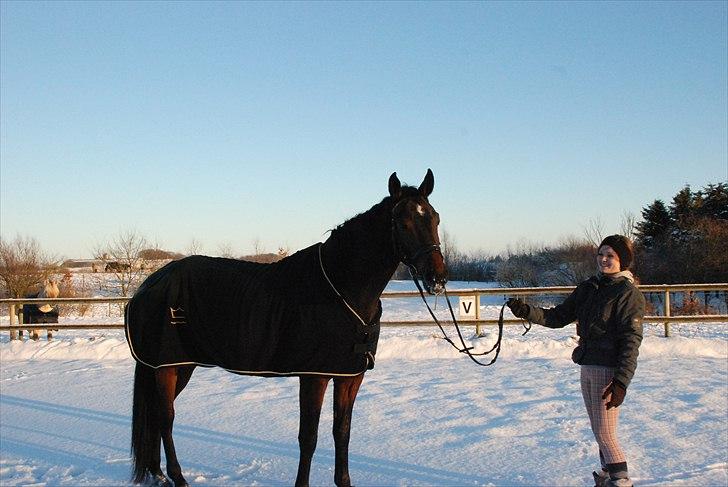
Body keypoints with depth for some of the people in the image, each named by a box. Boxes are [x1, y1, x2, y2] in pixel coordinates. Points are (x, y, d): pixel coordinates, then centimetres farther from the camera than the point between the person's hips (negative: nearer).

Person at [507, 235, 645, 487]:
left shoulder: (629, 294, -11)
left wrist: (622, 382, -22)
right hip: (587, 367, 8)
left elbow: (631, 341, -15)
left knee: (605, 435, -4)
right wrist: (527, 311, -6)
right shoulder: (588, 287, 10)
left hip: (609, 371, -7)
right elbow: (559, 316, 9)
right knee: (599, 432, 18)